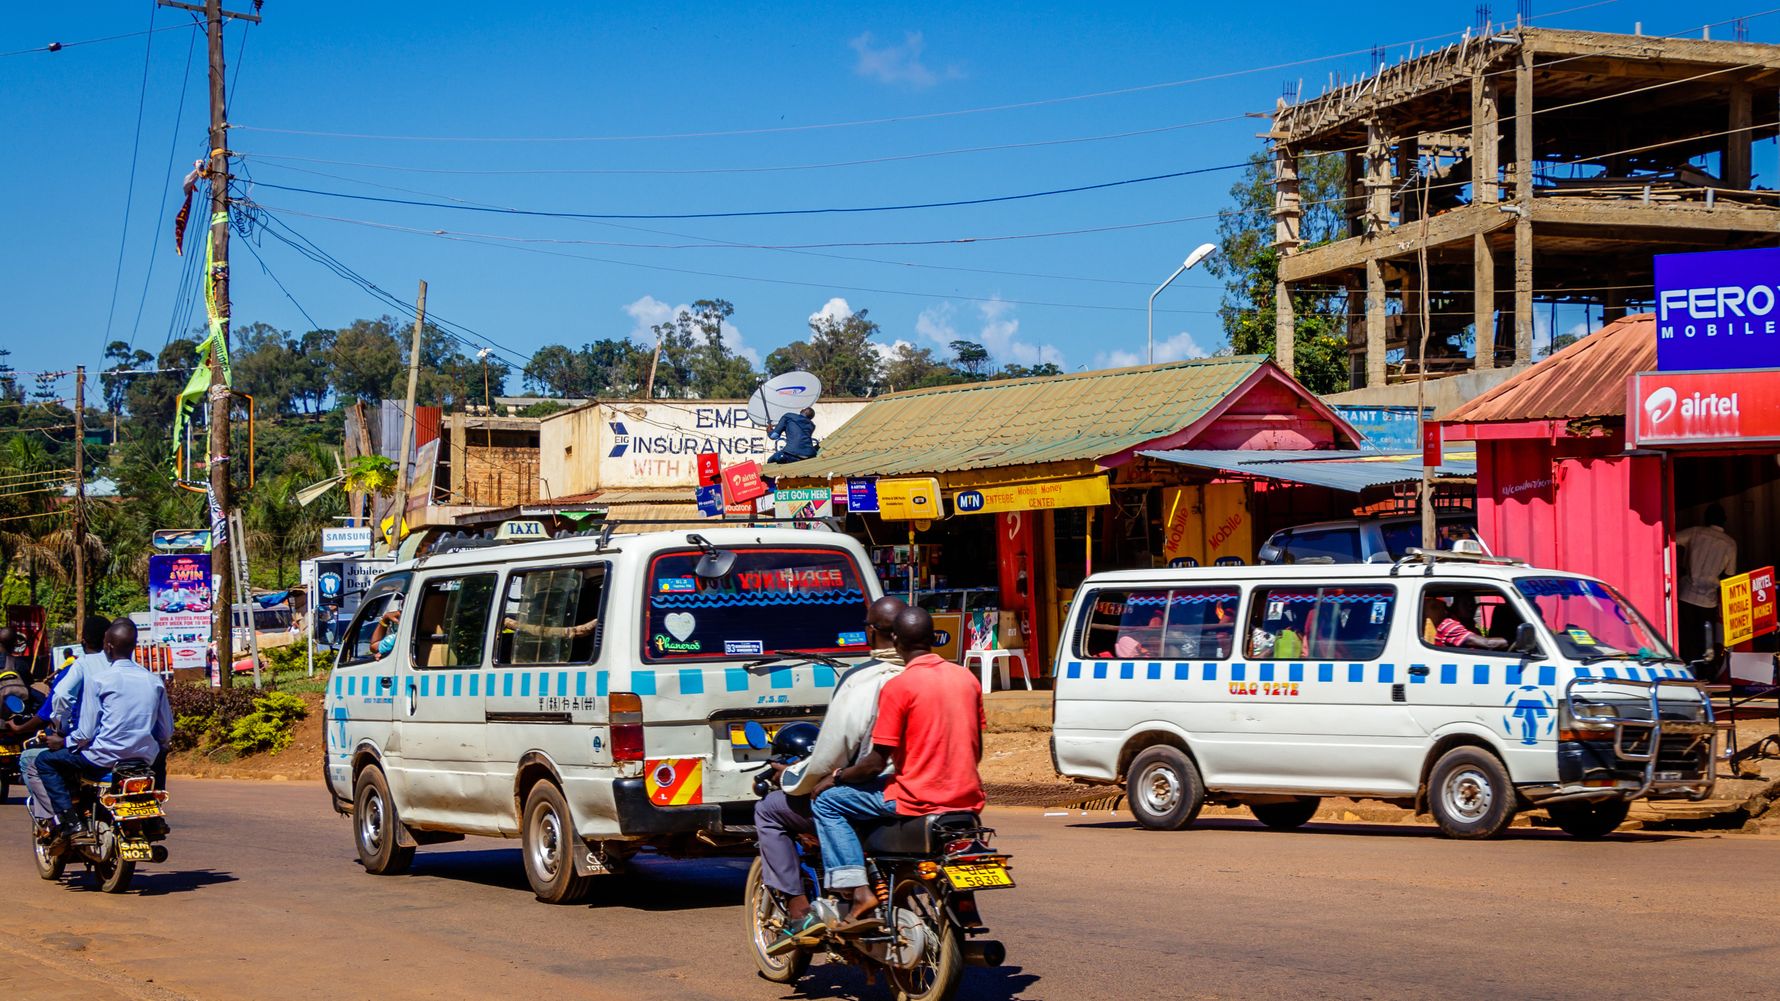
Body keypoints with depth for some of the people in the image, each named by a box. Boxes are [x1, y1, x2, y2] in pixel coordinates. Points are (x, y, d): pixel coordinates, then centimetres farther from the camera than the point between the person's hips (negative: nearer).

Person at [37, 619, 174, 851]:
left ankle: (68, 820, -3)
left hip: (105, 758, -5)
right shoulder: (154, 681, 7)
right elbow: (166, 732, 9)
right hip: (145, 758, 5)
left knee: (45, 760, 14)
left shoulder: (98, 678, -7)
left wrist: (64, 743, 10)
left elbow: (86, 732, -9)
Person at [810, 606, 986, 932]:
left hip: (918, 801, -7)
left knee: (827, 801, 7)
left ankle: (858, 892, -6)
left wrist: (835, 778, 6)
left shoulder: (898, 687, -12)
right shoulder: (967, 678, 7)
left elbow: (877, 762, -11)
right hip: (968, 798, 7)